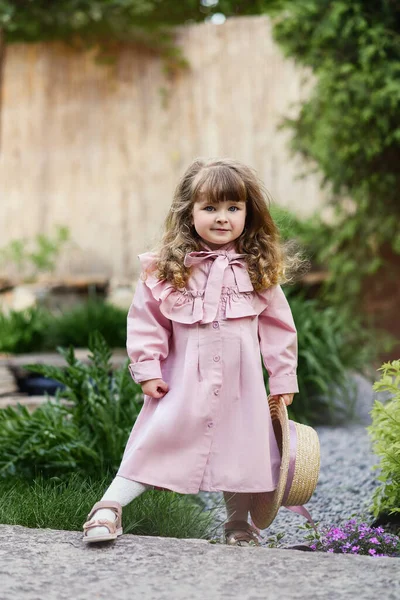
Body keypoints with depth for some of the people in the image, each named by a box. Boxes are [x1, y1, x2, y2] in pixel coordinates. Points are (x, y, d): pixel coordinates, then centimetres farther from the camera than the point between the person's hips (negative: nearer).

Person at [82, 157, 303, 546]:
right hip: (183, 380, -2)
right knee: (155, 441, -6)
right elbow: (145, 320, -1)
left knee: (243, 450, 10)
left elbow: (277, 326, 5)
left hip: (241, 382, 2)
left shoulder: (259, 270, 0)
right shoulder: (167, 268, -5)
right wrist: (147, 368, -7)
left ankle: (238, 523, 29)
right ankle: (109, 508, -1)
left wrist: (283, 378, 4)